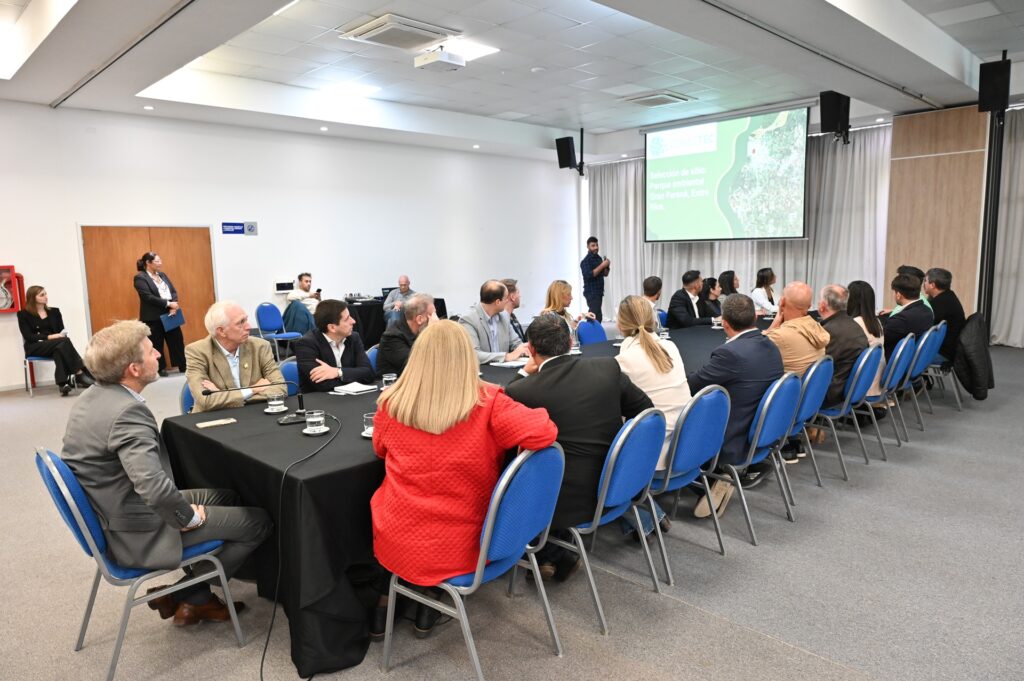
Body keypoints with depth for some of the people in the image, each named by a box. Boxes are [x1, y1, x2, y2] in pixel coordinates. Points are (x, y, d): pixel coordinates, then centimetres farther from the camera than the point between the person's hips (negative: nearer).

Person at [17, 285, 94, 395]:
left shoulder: (54, 311, 18)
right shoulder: (23, 314, 5)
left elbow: (62, 331, 11)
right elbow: (28, 337, -6)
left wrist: (61, 336, -14)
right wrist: (49, 337, -19)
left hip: (55, 346, 3)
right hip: (35, 347, -3)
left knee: (60, 349, -37)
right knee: (64, 341, -33)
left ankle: (63, 383, -49)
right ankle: (79, 374, -39)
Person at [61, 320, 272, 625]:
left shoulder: (91, 397, 2)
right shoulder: (127, 412, -29)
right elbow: (154, 486, -40)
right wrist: (189, 517, -19)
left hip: (110, 515, 10)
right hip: (137, 534, -10)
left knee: (225, 496, 21)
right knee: (258, 520, -3)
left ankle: (196, 596, 22)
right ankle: (188, 596, 14)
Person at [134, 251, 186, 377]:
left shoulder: (162, 275, 14)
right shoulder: (140, 278, -8)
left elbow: (173, 291, 7)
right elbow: (148, 297, -18)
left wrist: (174, 307, -11)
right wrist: (168, 304, -21)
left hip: (170, 315, 6)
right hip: (153, 318, -6)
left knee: (177, 341, 8)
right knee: (156, 346, 4)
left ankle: (184, 367, 16)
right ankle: (161, 371, 14)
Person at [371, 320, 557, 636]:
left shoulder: (391, 404, -8)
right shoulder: (487, 403, -17)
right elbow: (545, 432, -22)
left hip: (398, 544, 1)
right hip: (460, 549, -1)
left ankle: (385, 601, 33)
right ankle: (428, 607, 30)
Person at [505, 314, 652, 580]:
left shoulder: (522, 390, -16)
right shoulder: (609, 367, -6)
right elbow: (646, 411, 5)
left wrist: (524, 373, 7)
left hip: (568, 502, -5)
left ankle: (552, 556, 18)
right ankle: (557, 550, 26)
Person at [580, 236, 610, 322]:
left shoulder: (599, 258, 13)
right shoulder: (585, 261, -11)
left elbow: (605, 274, 18)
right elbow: (589, 275, -23)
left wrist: (607, 266, -3)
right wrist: (602, 265, -21)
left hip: (599, 292, 8)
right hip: (591, 292, -8)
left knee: (593, 314, 10)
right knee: (597, 316, -14)